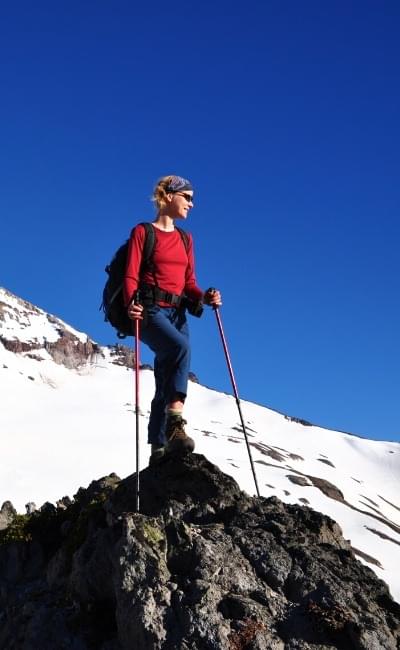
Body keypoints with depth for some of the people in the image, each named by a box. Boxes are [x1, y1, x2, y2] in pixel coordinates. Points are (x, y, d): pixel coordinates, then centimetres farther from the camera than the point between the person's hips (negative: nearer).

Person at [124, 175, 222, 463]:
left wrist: (205, 297, -4)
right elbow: (131, 276, -5)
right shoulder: (143, 232, 3)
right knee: (182, 346, -35)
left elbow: (189, 282, 17)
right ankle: (176, 422, -40)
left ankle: (159, 449, 6)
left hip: (177, 313, 6)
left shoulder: (185, 239, 20)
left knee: (165, 385, 2)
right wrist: (131, 304, -24)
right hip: (150, 310, -6)